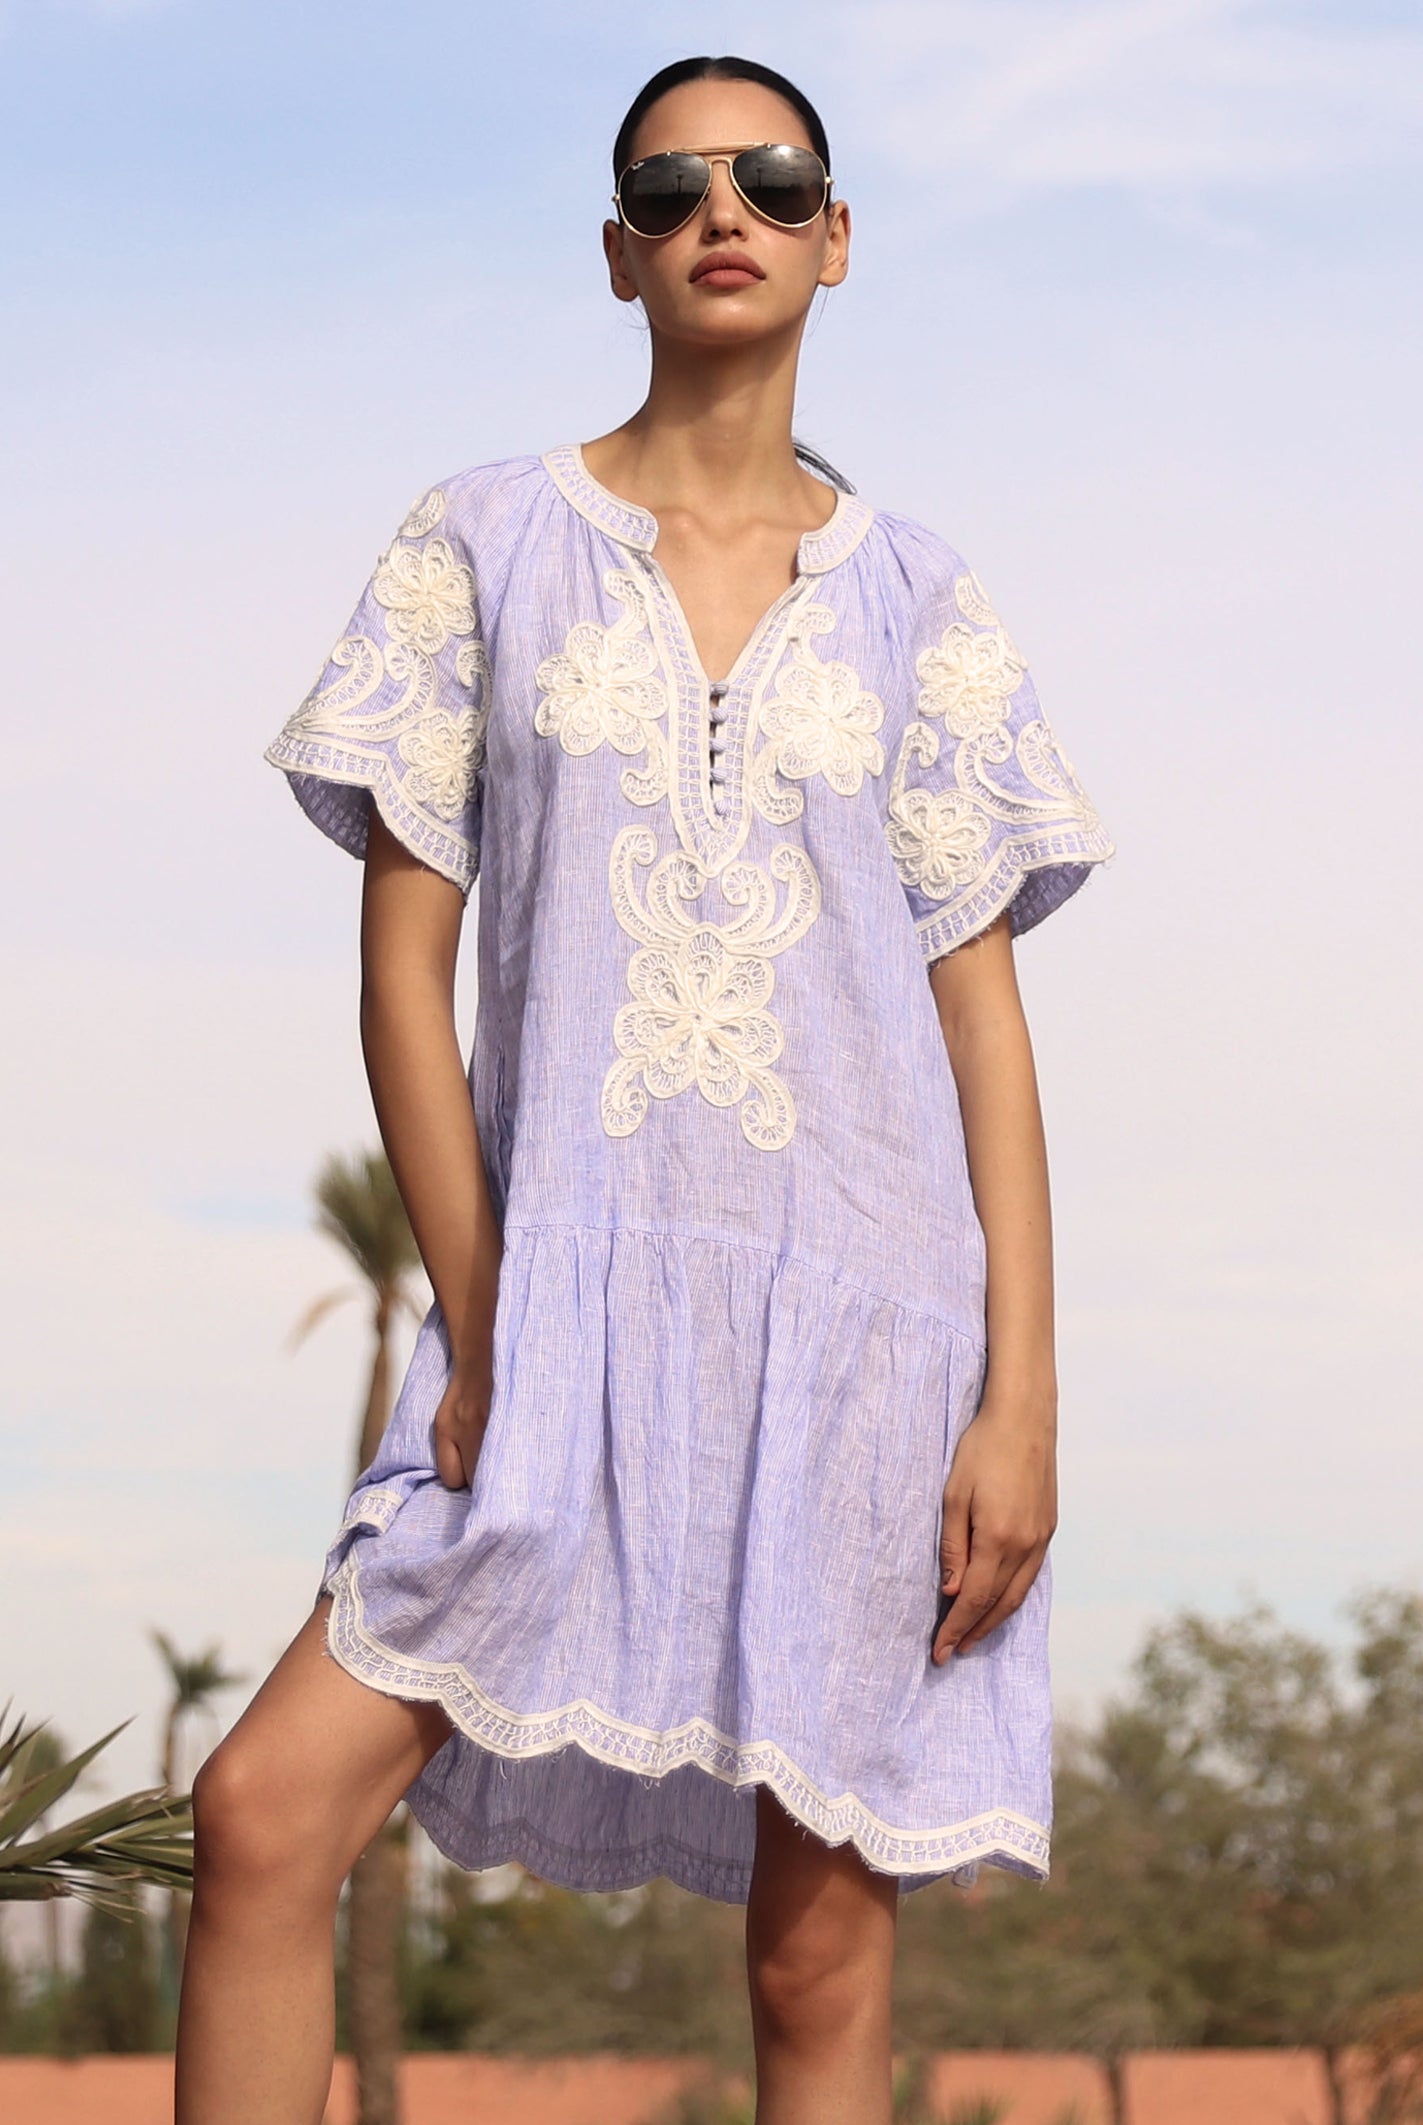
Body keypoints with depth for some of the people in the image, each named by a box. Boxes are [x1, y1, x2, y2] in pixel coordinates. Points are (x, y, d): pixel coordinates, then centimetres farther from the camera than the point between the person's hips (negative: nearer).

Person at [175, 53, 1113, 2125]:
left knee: (822, 1954, 2)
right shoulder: (484, 541, 6)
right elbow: (405, 959, 3)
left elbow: (982, 1004, 5)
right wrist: (480, 1326, -5)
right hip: (572, 1323, 0)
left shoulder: (916, 597, 8)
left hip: (867, 1321, 0)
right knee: (268, 1811, -15)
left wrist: (1023, 1400, -3)